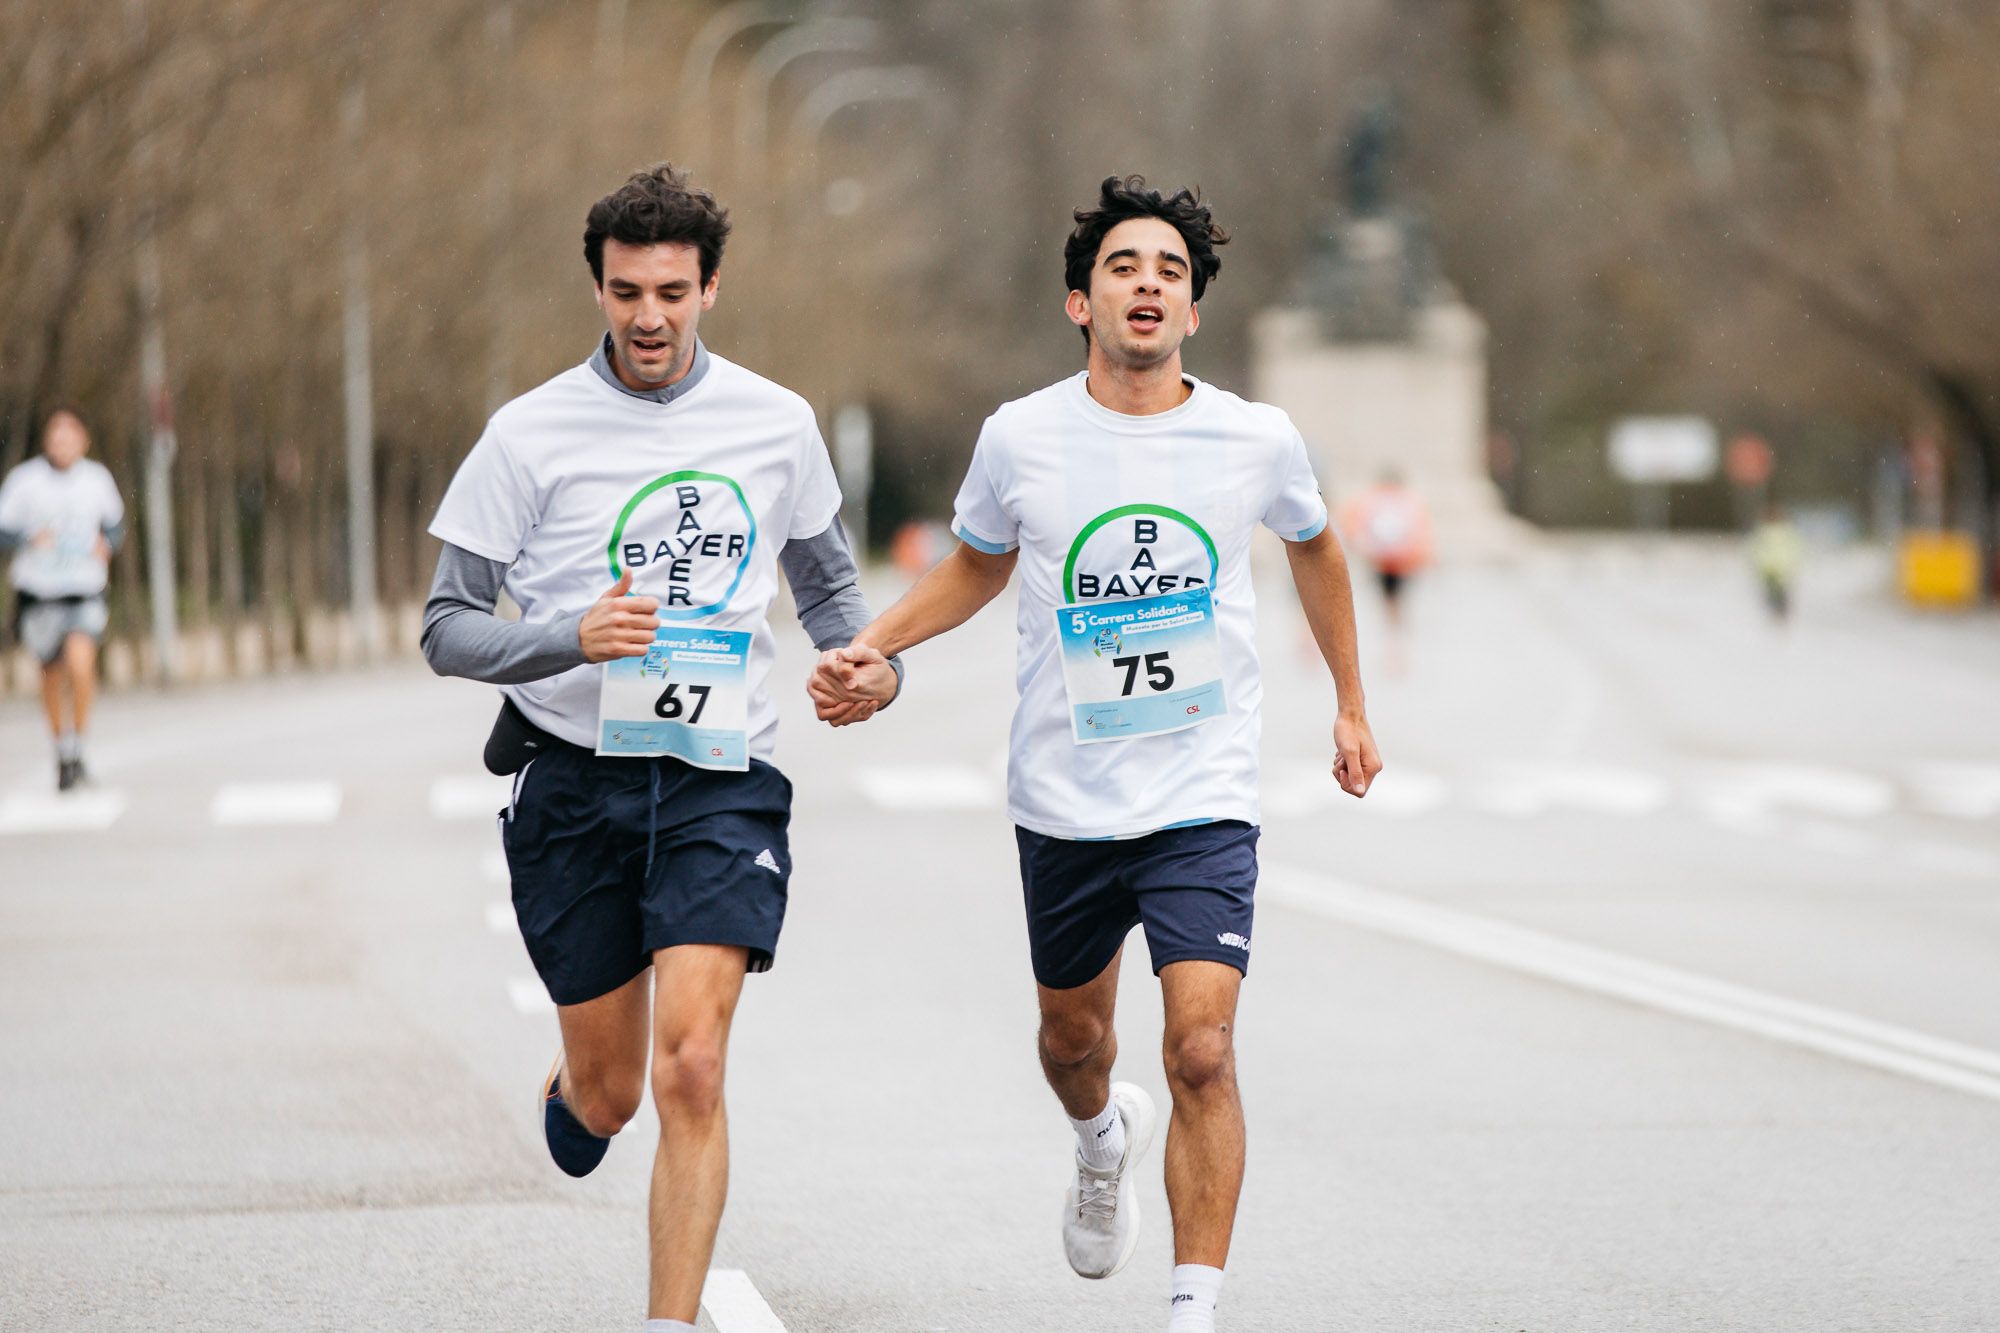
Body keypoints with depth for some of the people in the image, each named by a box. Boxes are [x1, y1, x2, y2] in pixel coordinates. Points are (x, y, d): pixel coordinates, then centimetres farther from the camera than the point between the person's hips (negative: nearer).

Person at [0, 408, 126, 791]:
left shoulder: (97, 478, -1)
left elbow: (115, 523, 15)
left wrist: (108, 544, -6)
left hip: (85, 590, 0)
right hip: (38, 589, 0)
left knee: (81, 663, -22)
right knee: (53, 674, 12)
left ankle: (77, 750, -7)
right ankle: (62, 752, 33)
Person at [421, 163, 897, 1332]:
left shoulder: (777, 423, 5)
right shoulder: (531, 433, -3)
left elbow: (826, 577, 22)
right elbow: (447, 628, -3)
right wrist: (572, 639, -22)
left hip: (722, 777, 0)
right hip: (576, 783, 0)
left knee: (690, 1063, -16)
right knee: (608, 1093, 8)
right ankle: (567, 1096, 46)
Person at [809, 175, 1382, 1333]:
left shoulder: (1257, 439, -6)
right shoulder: (1020, 438, -5)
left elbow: (1315, 549, 16)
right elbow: (979, 566, 15)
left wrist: (1352, 706, 22)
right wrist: (872, 648, 1)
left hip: (1204, 803, -2)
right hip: (1064, 803, 2)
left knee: (1202, 1054, -16)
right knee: (1072, 1038, 19)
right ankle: (1104, 1132, 55)